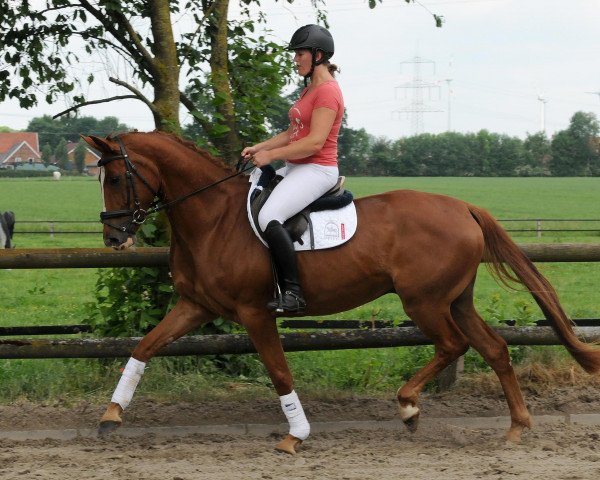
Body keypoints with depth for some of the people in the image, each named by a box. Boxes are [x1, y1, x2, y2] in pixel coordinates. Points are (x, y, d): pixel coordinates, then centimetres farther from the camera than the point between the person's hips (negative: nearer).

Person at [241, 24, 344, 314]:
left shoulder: (327, 92, -14)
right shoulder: (310, 89, 18)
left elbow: (315, 142, -22)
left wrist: (271, 155, -18)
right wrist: (259, 147, 6)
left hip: (317, 169, -11)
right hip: (296, 168, 11)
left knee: (268, 217, -30)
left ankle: (293, 293, -29)